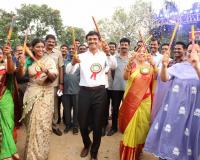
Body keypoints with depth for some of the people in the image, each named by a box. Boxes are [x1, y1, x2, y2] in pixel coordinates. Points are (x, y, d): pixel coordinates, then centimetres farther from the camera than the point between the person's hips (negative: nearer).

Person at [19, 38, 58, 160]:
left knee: (42, 122, -1)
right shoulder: (29, 61, 4)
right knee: (32, 122, 8)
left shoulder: (49, 60, -3)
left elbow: (54, 77, -11)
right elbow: (21, 75, -3)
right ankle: (32, 150, 29)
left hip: (45, 93, -2)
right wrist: (21, 66, -22)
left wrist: (46, 71, -31)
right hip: (32, 93, 2)